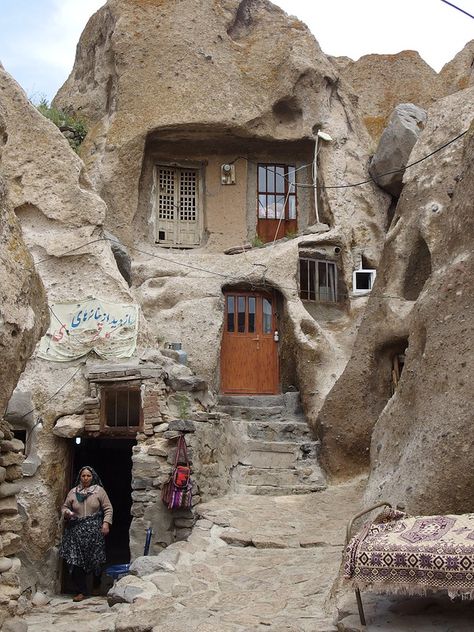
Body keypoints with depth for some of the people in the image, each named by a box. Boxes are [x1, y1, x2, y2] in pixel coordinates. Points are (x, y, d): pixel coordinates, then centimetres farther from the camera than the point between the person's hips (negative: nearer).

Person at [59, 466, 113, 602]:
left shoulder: (99, 490, 3)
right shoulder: (73, 492, 10)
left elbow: (108, 508, 2)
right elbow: (65, 506, 18)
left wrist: (106, 523, -9)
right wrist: (66, 513, -4)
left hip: (94, 530, -2)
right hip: (76, 530, 2)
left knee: (95, 559, 3)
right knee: (76, 561, -5)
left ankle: (97, 580, 35)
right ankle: (81, 591, 4)